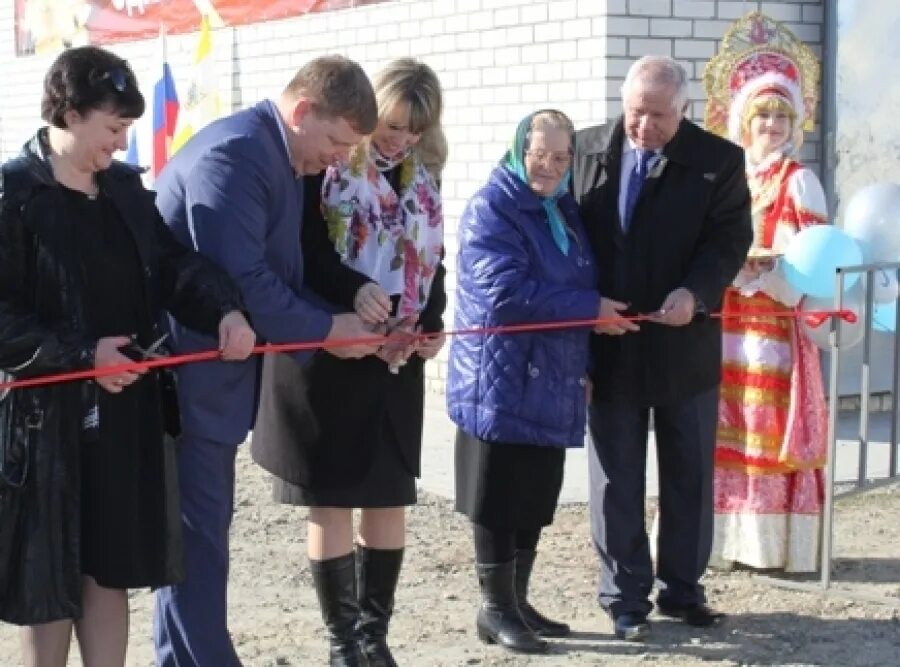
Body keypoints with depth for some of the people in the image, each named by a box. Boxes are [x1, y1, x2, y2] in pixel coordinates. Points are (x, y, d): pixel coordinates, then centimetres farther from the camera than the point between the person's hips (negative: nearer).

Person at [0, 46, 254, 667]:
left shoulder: (125, 186, 8)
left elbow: (172, 262, 5)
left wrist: (225, 309, -14)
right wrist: (81, 354, -20)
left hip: (127, 409, 6)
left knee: (111, 567, 12)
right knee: (50, 579, 7)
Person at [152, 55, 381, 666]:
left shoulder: (280, 158, 12)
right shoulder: (235, 154, -20)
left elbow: (281, 271, 15)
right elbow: (238, 278, -26)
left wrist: (343, 316, 0)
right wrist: (324, 330, -16)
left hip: (212, 371, 10)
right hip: (186, 373, -10)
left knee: (202, 527, 15)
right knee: (198, 532, -4)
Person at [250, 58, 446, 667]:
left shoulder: (422, 182, 12)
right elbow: (301, 249, -15)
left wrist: (432, 325, -1)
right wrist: (352, 290, -30)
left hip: (396, 363, 6)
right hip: (327, 355, -5)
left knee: (391, 500, 8)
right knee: (331, 502, 2)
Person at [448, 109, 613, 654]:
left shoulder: (565, 211, 14)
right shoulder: (492, 209, -11)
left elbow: (582, 283, 21)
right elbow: (506, 290, -22)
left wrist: (585, 363, 11)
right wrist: (591, 308, -17)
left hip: (549, 382, 8)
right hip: (501, 384, -7)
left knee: (536, 500, 12)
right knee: (500, 499, -1)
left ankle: (518, 600, 22)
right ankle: (495, 609, 9)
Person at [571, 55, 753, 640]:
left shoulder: (719, 160, -3)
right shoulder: (586, 150, 1)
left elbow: (731, 238, -7)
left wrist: (695, 292, -24)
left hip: (686, 345, 0)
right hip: (610, 345, 0)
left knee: (690, 475, 10)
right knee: (617, 479, 6)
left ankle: (682, 588, 25)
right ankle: (626, 597, 16)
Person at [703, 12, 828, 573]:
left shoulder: (798, 181, -1)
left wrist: (764, 269, -22)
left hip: (776, 326, -4)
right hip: (723, 324, 4)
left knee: (771, 430, -3)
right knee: (724, 432, 4)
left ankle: (774, 542, 3)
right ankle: (727, 538, 10)